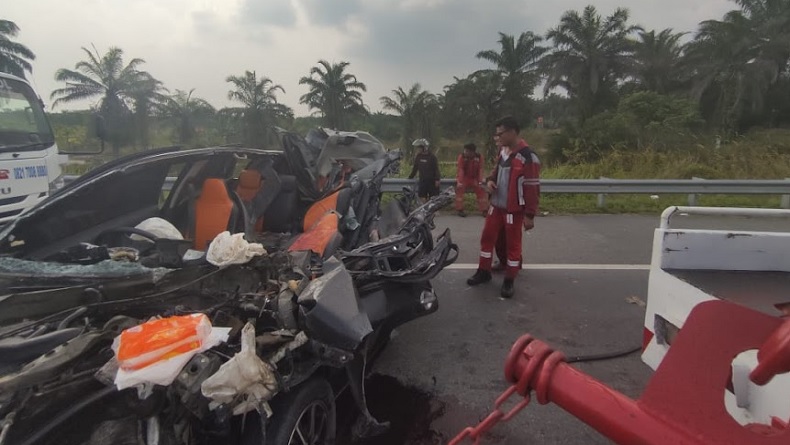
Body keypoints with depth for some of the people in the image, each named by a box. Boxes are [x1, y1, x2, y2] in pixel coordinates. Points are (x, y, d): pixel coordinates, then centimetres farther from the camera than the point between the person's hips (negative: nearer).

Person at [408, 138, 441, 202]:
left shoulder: (432, 156, -7)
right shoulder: (418, 156, 6)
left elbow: (436, 168, -7)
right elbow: (415, 168, 15)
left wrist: (437, 180, -12)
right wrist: (411, 177, 17)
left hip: (431, 180, -4)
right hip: (422, 180, 4)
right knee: (422, 198, -1)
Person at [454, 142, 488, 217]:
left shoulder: (479, 157, -14)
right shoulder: (461, 156, -19)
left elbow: (480, 170, -14)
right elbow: (460, 169, -23)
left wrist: (480, 182, -21)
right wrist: (460, 181, -32)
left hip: (474, 179, 2)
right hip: (463, 178, -2)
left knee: (481, 191, -2)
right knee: (459, 190, -17)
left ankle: (484, 210, 5)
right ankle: (460, 210, -8)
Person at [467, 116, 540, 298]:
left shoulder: (527, 157, -19)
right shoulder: (503, 150, 6)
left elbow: (533, 188, -18)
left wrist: (530, 215, -17)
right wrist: (490, 180, 0)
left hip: (515, 209, -8)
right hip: (496, 205, 8)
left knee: (513, 245, 5)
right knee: (487, 237, 14)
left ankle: (509, 281, 18)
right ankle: (484, 272, 29)